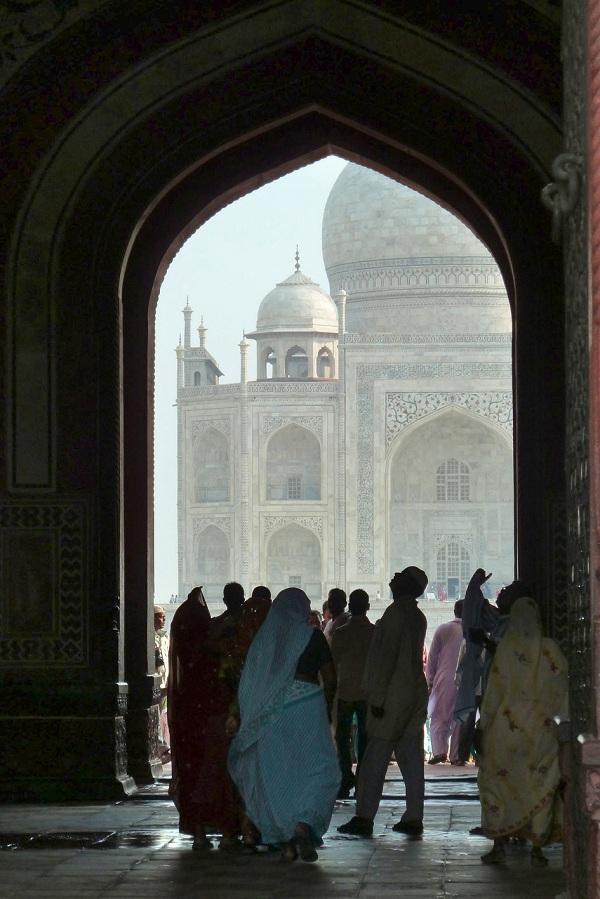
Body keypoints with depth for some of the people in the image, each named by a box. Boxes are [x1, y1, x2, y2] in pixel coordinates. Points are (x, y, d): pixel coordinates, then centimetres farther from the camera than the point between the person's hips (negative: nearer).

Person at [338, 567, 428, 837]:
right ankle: (413, 818, 6)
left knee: (374, 761, -5)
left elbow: (387, 656, -17)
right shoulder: (418, 617, 14)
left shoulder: (395, 612, -13)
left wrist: (378, 697, -17)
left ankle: (364, 818, -6)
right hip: (416, 693, 8)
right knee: (411, 760, 7)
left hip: (394, 696, -8)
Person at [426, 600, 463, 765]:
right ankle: (457, 755, 6)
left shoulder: (443, 630, -1)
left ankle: (439, 750, -12)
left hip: (444, 681, -1)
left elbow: (432, 657, 2)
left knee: (438, 718, 4)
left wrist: (430, 680, 10)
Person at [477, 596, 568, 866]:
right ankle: (537, 848, 6)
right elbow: (561, 690, -1)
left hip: (508, 725, -1)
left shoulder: (505, 648, -7)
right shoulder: (550, 650, -3)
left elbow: (495, 690, -5)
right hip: (542, 728, 1)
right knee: (541, 787, 9)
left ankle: (499, 845, 3)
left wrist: (486, 724, 2)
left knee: (498, 781, 9)